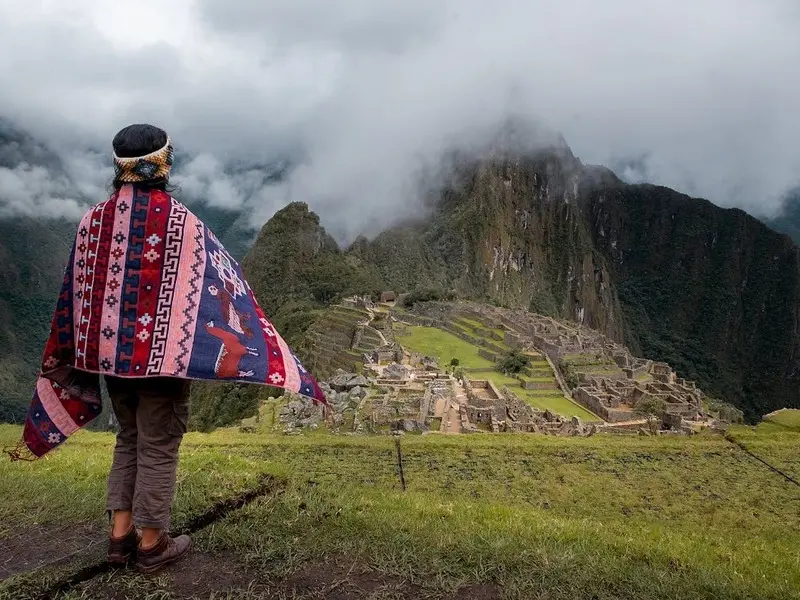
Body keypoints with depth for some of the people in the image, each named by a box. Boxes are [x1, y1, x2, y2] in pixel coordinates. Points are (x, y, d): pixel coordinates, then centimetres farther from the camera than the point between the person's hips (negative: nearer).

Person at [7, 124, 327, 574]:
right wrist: (260, 351, -6)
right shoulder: (181, 221, -13)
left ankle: (121, 533, 27)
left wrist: (65, 355, 19)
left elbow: (74, 293, 8)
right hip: (163, 353, -5)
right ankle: (152, 544, 20)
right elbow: (221, 285, -13)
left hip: (109, 351, 6)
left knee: (129, 440, 21)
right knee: (159, 448, 7)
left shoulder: (94, 219, 3)